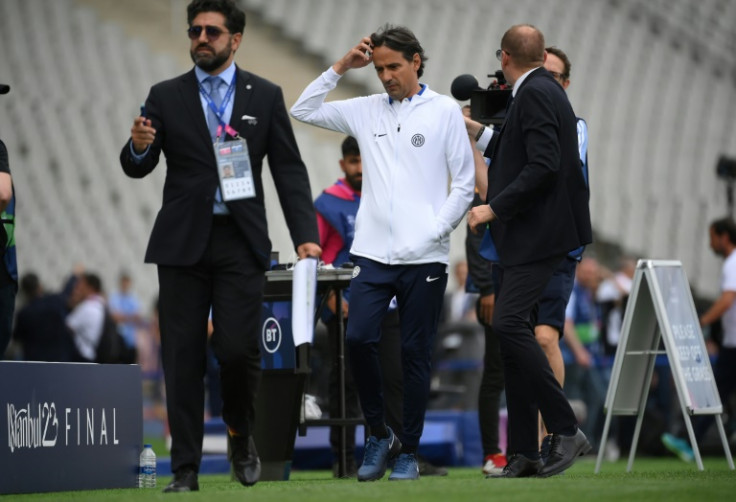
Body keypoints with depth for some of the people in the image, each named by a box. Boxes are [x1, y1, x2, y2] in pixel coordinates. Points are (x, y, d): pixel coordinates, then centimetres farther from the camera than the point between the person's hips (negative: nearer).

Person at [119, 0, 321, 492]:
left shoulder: (265, 96, 7)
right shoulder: (166, 96, 7)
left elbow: (289, 170, 5)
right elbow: (137, 167, 2)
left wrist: (306, 235, -4)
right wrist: (138, 147, -22)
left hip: (241, 242, -1)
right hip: (183, 242, 1)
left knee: (238, 349, -9)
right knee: (183, 357, 0)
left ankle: (242, 437, 19)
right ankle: (186, 467, 6)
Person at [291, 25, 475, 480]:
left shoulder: (444, 111, 2)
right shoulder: (367, 110, 11)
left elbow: (464, 184, 1)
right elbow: (303, 110, 14)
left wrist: (436, 232, -8)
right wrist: (341, 68, 6)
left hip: (424, 257, -2)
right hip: (373, 253, 3)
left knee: (416, 353, 2)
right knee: (359, 339, -11)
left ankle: (408, 451, 11)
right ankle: (379, 434, 7)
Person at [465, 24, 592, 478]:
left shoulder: (535, 94, -12)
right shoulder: (542, 90, 18)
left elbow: (543, 165, -23)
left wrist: (494, 208, -19)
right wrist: (480, 134, 36)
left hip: (539, 233, -10)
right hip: (526, 237, 10)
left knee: (510, 322, -20)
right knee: (513, 330, 7)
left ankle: (566, 429, -17)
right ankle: (524, 454, 7)